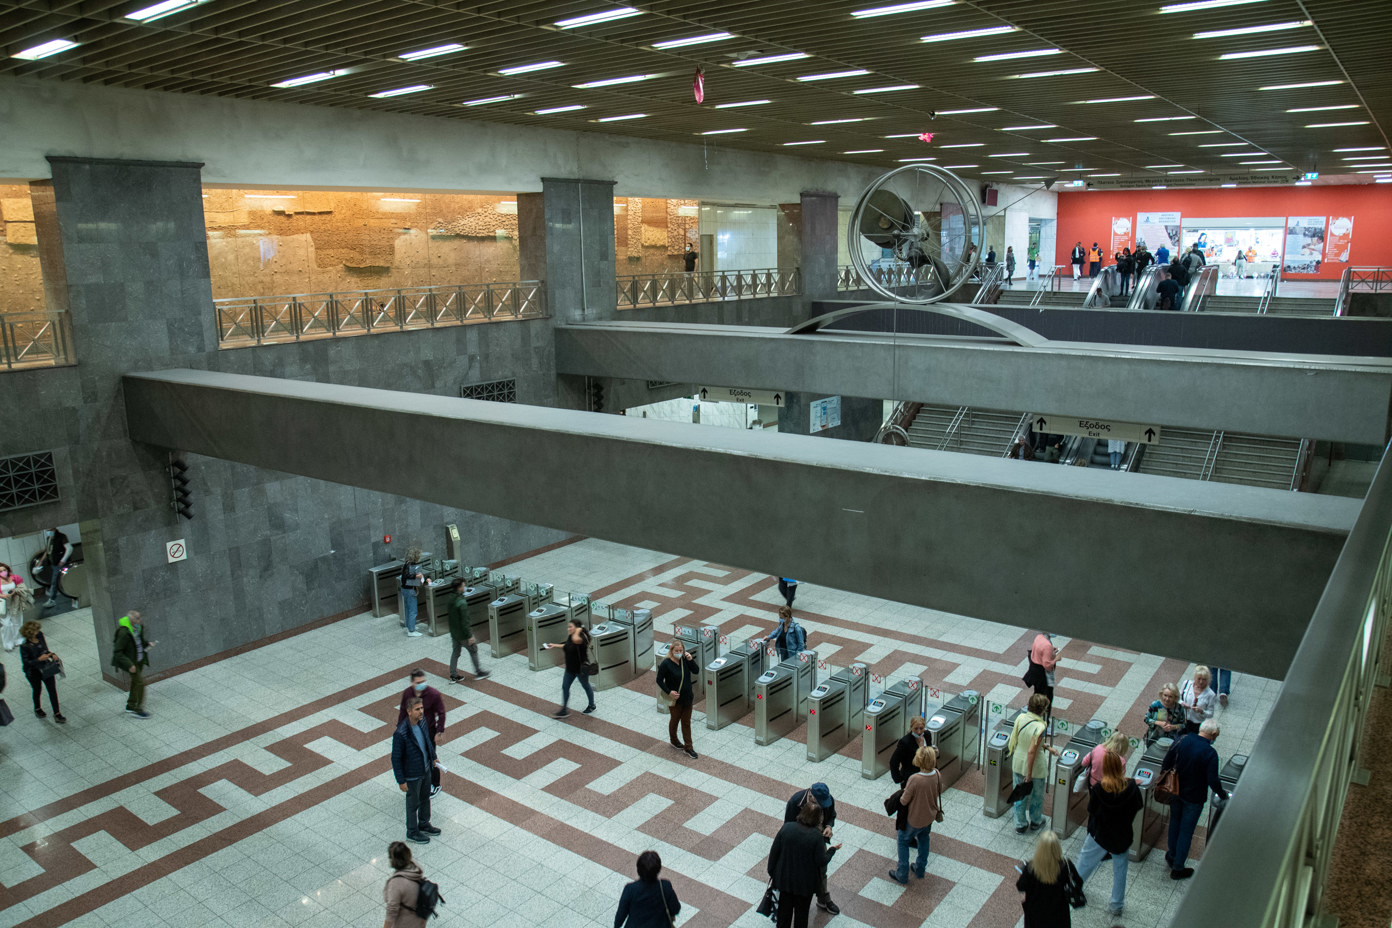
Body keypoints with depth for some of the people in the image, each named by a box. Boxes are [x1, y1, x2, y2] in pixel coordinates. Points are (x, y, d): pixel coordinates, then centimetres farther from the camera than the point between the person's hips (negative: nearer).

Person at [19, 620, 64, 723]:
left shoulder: (40, 636, -10)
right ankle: (37, 709, 49)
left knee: (52, 690, 2)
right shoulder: (24, 646, -25)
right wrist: (39, 659, -29)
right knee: (37, 690, 21)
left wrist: (52, 655, -11)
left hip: (46, 668, 4)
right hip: (33, 672, -4)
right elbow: (26, 662, -20)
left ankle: (57, 713, 10)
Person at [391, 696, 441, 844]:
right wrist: (401, 781, -18)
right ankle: (412, 832, 35)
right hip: (412, 775, -7)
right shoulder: (400, 733, -32)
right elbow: (396, 758, -23)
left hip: (426, 769, 7)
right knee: (413, 803, 14)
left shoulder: (422, 721, -10)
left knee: (425, 798, 25)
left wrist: (433, 758, 17)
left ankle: (424, 824, 47)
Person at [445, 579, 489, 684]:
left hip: (454, 632, 7)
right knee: (473, 650, 11)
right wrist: (470, 636, -18)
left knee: (455, 652, 17)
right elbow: (465, 621, -26)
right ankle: (478, 672, 23)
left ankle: (453, 676, 23)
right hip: (462, 634, -7)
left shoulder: (451, 600, -2)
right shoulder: (462, 603, -29)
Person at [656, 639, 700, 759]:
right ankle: (674, 741, 42)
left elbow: (696, 671, -2)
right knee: (675, 720, 18)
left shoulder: (685, 660, -5)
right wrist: (669, 692, -20)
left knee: (686, 722, 12)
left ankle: (689, 747, 20)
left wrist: (691, 660, -17)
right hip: (675, 698, -4)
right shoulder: (666, 663, -19)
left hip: (687, 697, 4)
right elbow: (659, 680, -12)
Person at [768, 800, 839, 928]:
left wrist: (771, 871, 6)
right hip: (805, 882, -2)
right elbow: (821, 861, -17)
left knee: (785, 908, 23)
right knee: (802, 910, 21)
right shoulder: (817, 836, -24)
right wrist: (832, 850, 1)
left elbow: (774, 851, -9)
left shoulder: (786, 827, -17)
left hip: (785, 878, 2)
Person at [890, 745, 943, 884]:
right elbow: (939, 792, 1)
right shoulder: (937, 775, -20)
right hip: (930, 816, 5)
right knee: (924, 840, 30)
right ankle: (921, 870, 46)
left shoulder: (914, 779, -37)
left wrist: (901, 797, -3)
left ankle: (902, 875, 29)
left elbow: (904, 801, -24)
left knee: (903, 841, 20)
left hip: (914, 819, -5)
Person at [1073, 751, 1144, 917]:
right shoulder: (1131, 786, -19)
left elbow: (1091, 810, -14)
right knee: (1120, 868, 19)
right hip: (1123, 835, 1)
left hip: (1099, 834, -1)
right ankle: (1117, 905, 29)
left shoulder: (1098, 788, -24)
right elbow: (1138, 806, -5)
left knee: (1085, 862, 21)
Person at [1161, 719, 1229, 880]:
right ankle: (1177, 868, 19)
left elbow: (1166, 763, 1)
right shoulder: (1210, 753, -24)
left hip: (1175, 792, 5)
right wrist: (1223, 795, -3)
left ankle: (1172, 856, 40)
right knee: (1186, 830, 9)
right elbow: (1213, 781, -22)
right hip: (1194, 797, -5)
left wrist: (1163, 777, 17)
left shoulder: (1183, 740, -10)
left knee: (1175, 823, 23)